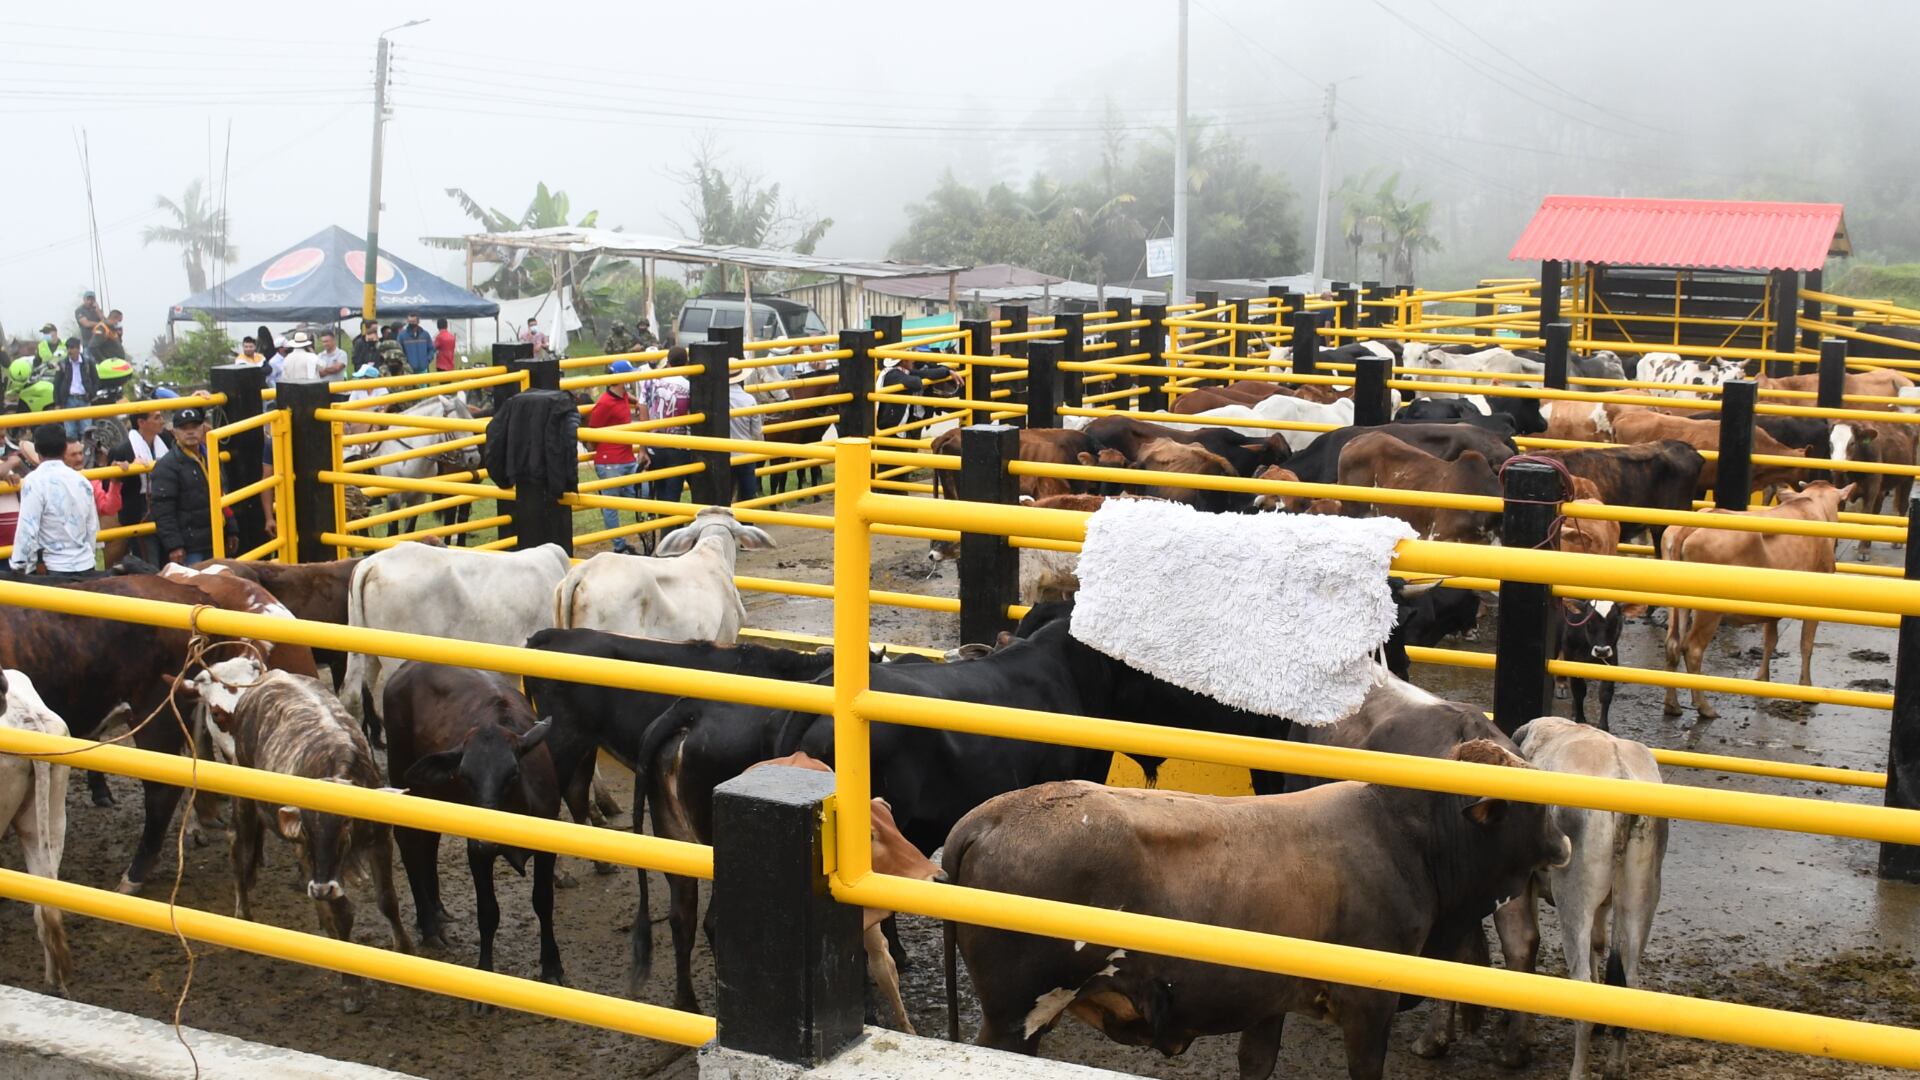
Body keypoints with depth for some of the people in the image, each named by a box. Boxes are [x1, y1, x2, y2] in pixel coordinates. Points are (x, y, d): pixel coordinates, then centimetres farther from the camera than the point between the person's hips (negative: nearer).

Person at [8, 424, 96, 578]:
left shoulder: (35, 481, -10)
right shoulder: (81, 480, 8)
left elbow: (27, 528, -13)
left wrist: (19, 566, -5)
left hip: (53, 569, -6)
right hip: (85, 565, 6)